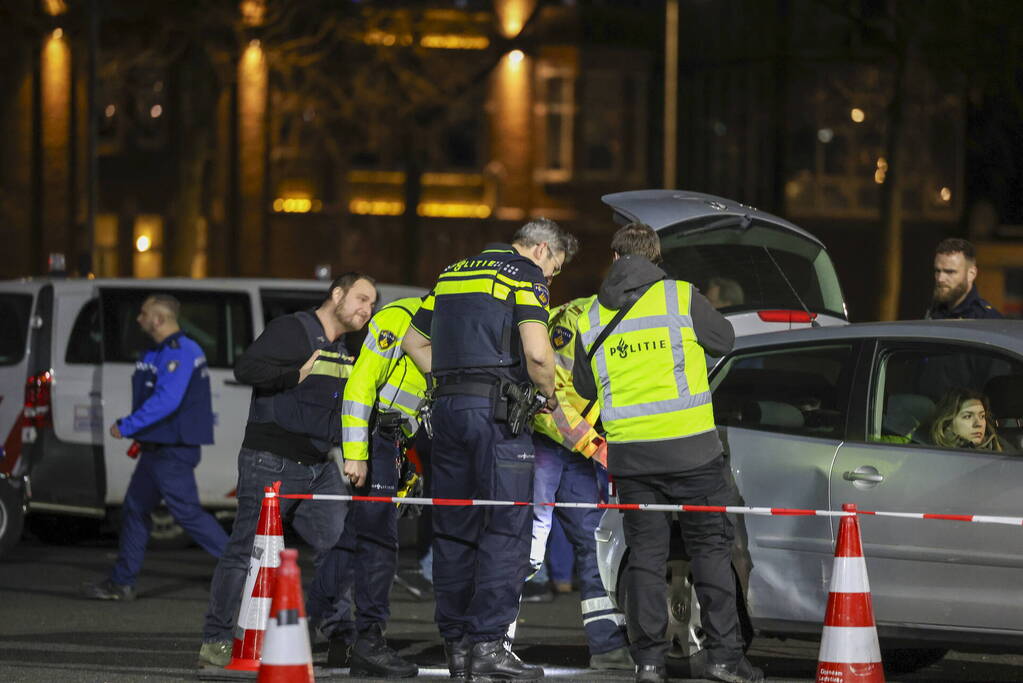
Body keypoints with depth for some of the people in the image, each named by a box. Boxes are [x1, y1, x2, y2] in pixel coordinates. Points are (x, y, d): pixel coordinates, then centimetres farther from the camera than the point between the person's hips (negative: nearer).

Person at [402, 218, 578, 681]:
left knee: (453, 528, 10)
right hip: (496, 411, -7)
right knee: (506, 527, -6)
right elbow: (536, 352, -16)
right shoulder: (525, 276, -2)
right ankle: (487, 645, -12)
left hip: (447, 407, 7)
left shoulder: (454, 273, 21)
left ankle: (456, 642, 12)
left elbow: (414, 341, 26)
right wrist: (548, 395, 2)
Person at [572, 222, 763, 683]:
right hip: (689, 449, -3)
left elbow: (585, 388, 15)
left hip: (629, 453, 3)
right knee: (710, 548, 5)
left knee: (645, 553, 8)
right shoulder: (682, 298, -5)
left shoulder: (592, 319, 5)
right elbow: (724, 340, 10)